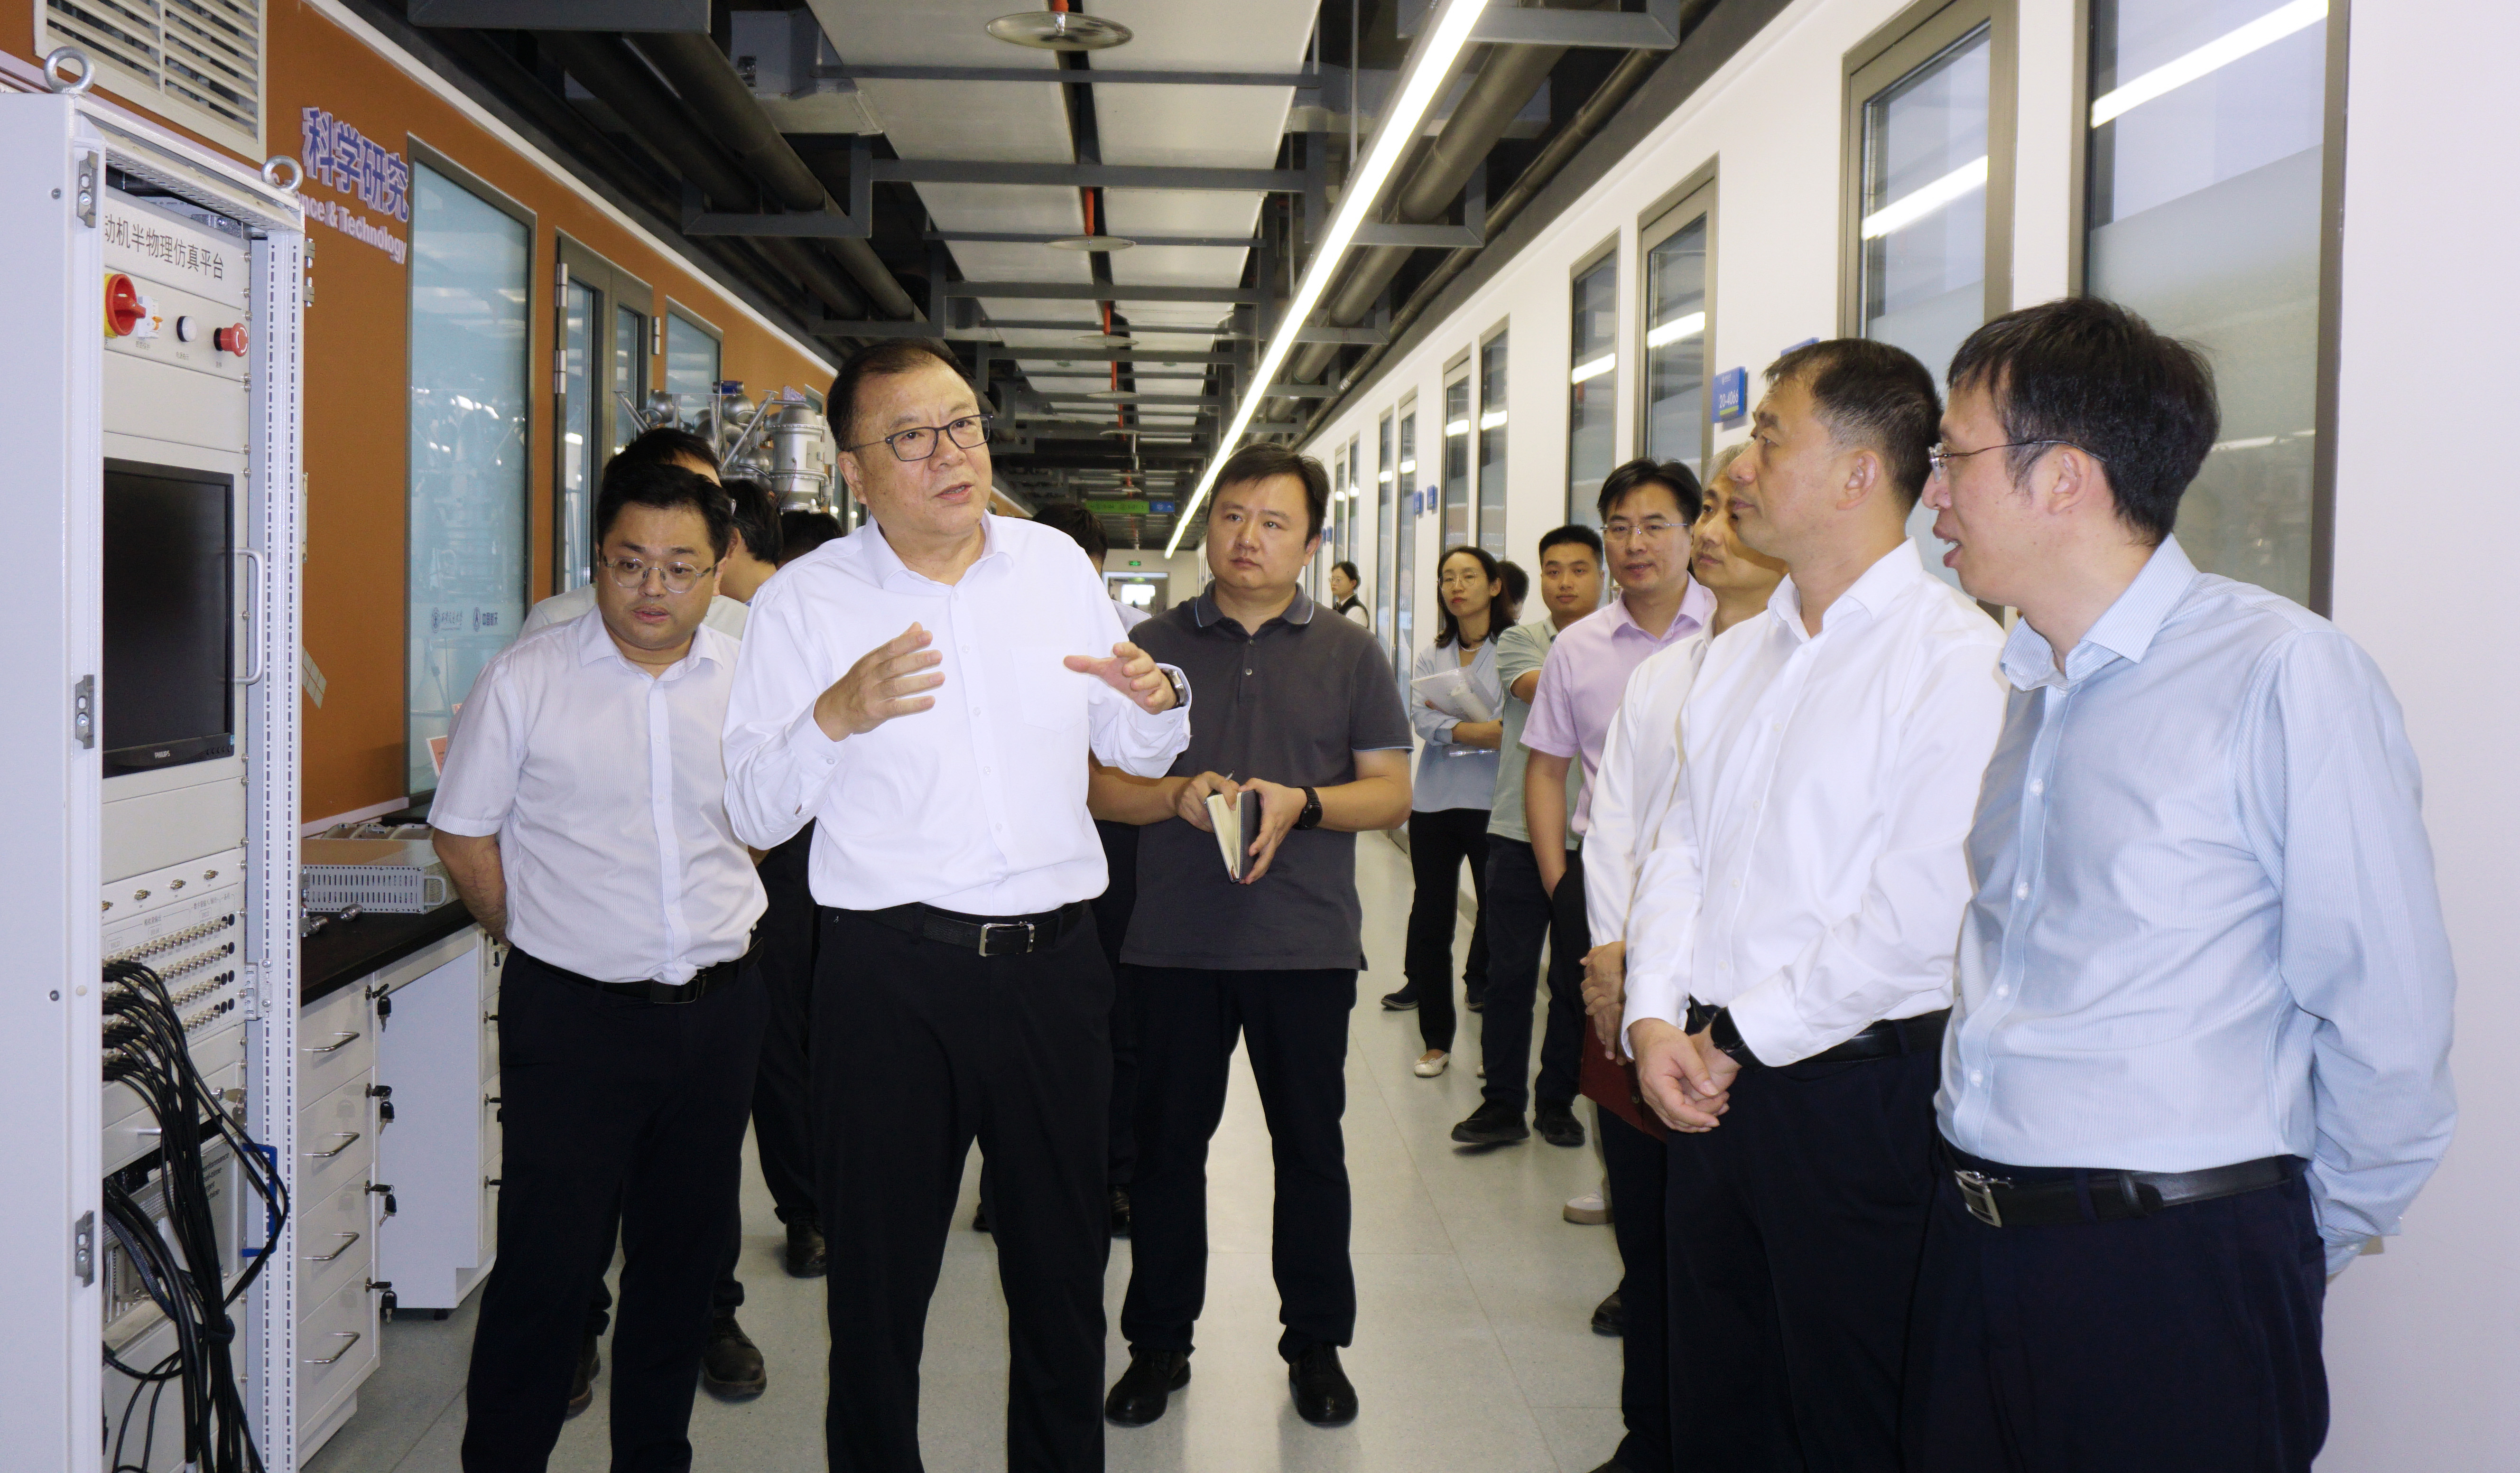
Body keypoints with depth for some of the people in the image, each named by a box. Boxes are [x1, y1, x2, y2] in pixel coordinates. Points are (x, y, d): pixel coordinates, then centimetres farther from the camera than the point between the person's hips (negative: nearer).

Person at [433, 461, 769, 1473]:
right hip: (574, 1012, -3)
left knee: (685, 1256, 14)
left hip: (719, 1005, 4)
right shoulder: (525, 679, -5)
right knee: (549, 1262, -2)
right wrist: (540, 941, 2)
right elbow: (463, 835, 2)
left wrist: (725, 941, 10)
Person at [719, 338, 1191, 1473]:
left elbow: (1134, 751, 17)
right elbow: (755, 814, -4)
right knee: (878, 1278, 9)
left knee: (1065, 1269, 14)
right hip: (890, 973, -2)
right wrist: (836, 716, -21)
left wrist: (1158, 702, -5)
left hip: (1053, 963, 3)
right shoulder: (805, 600, -1)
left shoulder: (1057, 564, 9)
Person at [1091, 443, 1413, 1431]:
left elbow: (1392, 791, 2)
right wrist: (1178, 796, -14)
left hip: (1308, 942, 0)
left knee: (1310, 1146, 8)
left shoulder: (1349, 654, 6)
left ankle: (1316, 1342, 24)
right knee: (1166, 1144, 9)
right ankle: (1159, 1342, 24)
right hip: (1175, 941, 1)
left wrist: (1299, 804, -15)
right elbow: (1102, 785, 5)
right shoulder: (1153, 646, 7)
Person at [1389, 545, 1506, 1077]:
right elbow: (1422, 720, -3)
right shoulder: (1430, 656, 13)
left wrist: (1452, 727, -9)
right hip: (1435, 802, 5)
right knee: (1432, 917, 7)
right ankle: (1435, 1039, 18)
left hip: (1495, 802, -4)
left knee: (1497, 914, -2)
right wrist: (1485, 732, -15)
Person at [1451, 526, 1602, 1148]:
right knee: (1510, 973, 2)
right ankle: (1502, 1102, 12)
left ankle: (1557, 1101, 20)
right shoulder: (1519, 641, 5)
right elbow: (1545, 692, -14)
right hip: (1521, 832, -1)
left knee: (1575, 979, 7)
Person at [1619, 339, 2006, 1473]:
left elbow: (1921, 915, -19)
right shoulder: (1733, 658, 13)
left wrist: (1742, 1037, -11)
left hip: (1854, 1093, -7)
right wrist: (1656, 1019, -1)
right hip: (1710, 1083, 7)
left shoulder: (1955, 657, -13)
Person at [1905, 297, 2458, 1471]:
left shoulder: (2285, 673, -13)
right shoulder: (2020, 689, 10)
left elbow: (2386, 1020, -11)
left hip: (2176, 1282, -6)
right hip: (1976, 1242, 7)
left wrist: (2299, 1249, 0)